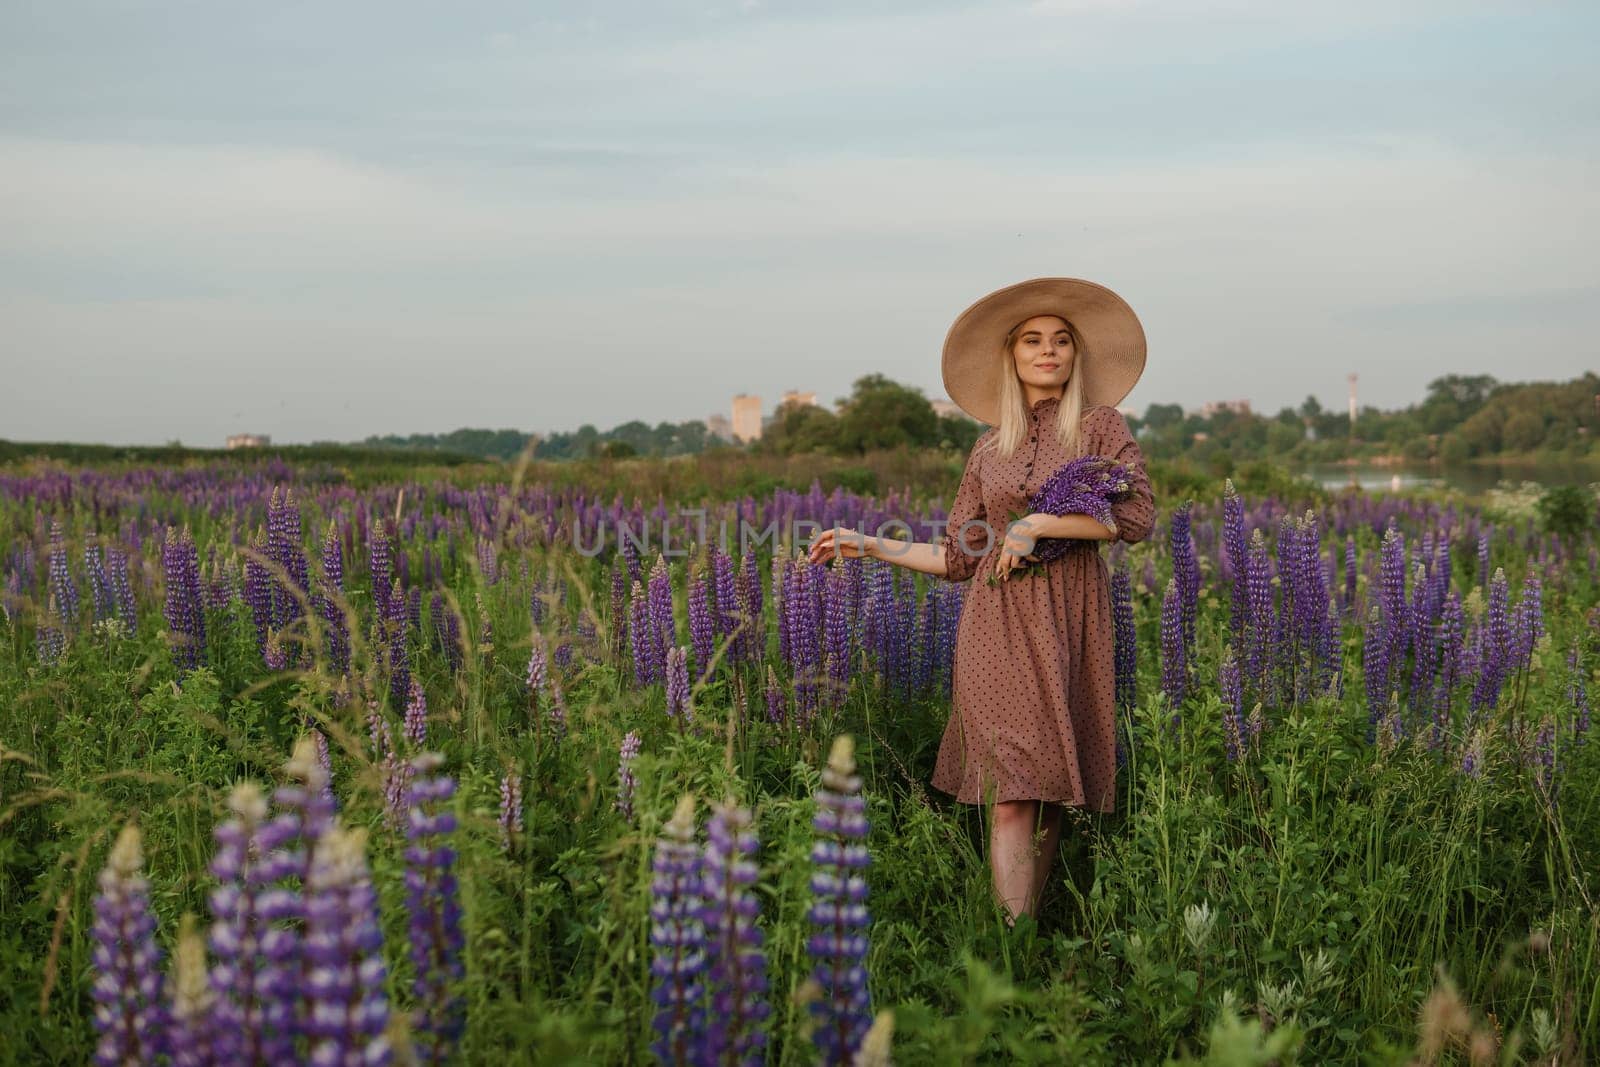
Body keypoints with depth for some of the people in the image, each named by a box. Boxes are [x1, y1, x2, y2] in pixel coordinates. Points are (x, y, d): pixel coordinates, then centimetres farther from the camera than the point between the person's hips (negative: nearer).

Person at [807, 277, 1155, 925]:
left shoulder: (1100, 426, 6)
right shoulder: (988, 450, 15)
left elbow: (1137, 516, -8)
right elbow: (959, 558, 17)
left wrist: (1038, 523, -11)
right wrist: (869, 545, 13)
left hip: (1067, 625, -2)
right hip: (996, 624, 2)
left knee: (1049, 788, -1)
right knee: (1009, 789, -8)